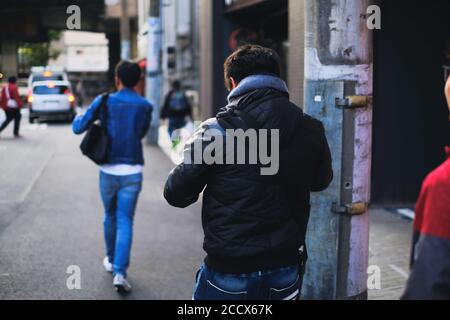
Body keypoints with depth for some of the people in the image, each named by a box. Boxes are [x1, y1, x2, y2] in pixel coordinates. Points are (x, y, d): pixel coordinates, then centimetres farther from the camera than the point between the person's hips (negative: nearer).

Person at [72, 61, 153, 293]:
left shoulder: (104, 102, -4)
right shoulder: (145, 106, -1)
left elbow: (78, 129, 2)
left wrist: (77, 118, 23)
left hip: (108, 170, 1)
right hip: (132, 172, -1)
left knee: (110, 217, 19)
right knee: (125, 221, 0)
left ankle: (111, 261, 35)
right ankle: (120, 272, -11)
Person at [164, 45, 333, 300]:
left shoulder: (219, 129, -13)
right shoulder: (311, 130, -3)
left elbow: (176, 194, -9)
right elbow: (321, 182, 16)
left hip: (229, 272, -3)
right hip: (286, 272, 3)